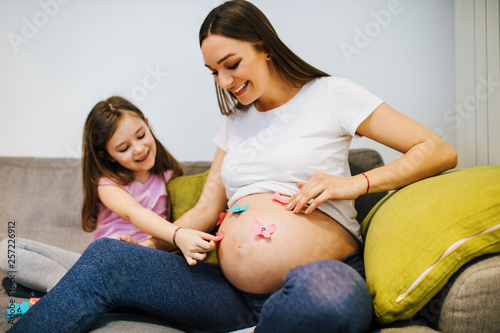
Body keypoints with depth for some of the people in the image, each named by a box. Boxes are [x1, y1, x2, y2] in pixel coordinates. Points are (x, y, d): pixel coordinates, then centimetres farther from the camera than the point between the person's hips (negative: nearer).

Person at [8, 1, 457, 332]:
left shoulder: (329, 95, 3)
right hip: (236, 293, 5)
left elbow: (440, 152, 2)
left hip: (322, 277, -4)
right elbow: (205, 211, 18)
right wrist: (150, 245, 3)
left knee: (321, 288, -41)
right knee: (105, 257, -12)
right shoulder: (235, 123, 19)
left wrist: (355, 183, -11)